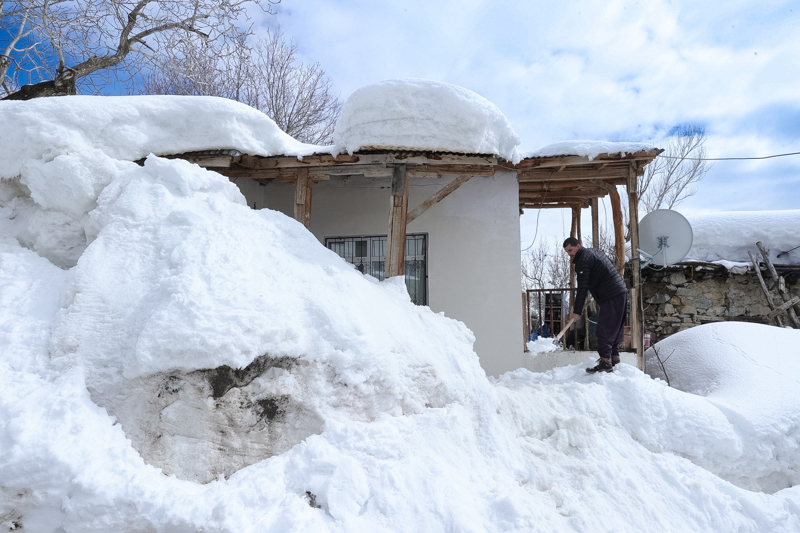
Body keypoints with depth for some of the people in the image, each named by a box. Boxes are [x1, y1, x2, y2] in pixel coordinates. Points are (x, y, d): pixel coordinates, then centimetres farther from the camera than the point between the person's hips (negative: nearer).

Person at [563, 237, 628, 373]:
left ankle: (605, 363, -8)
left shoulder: (583, 261, -12)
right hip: (621, 292, 10)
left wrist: (577, 311, -13)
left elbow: (583, 288, -16)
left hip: (610, 298, -10)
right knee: (615, 328, 16)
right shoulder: (593, 251, 17)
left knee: (604, 330, -8)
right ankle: (614, 359, 23)